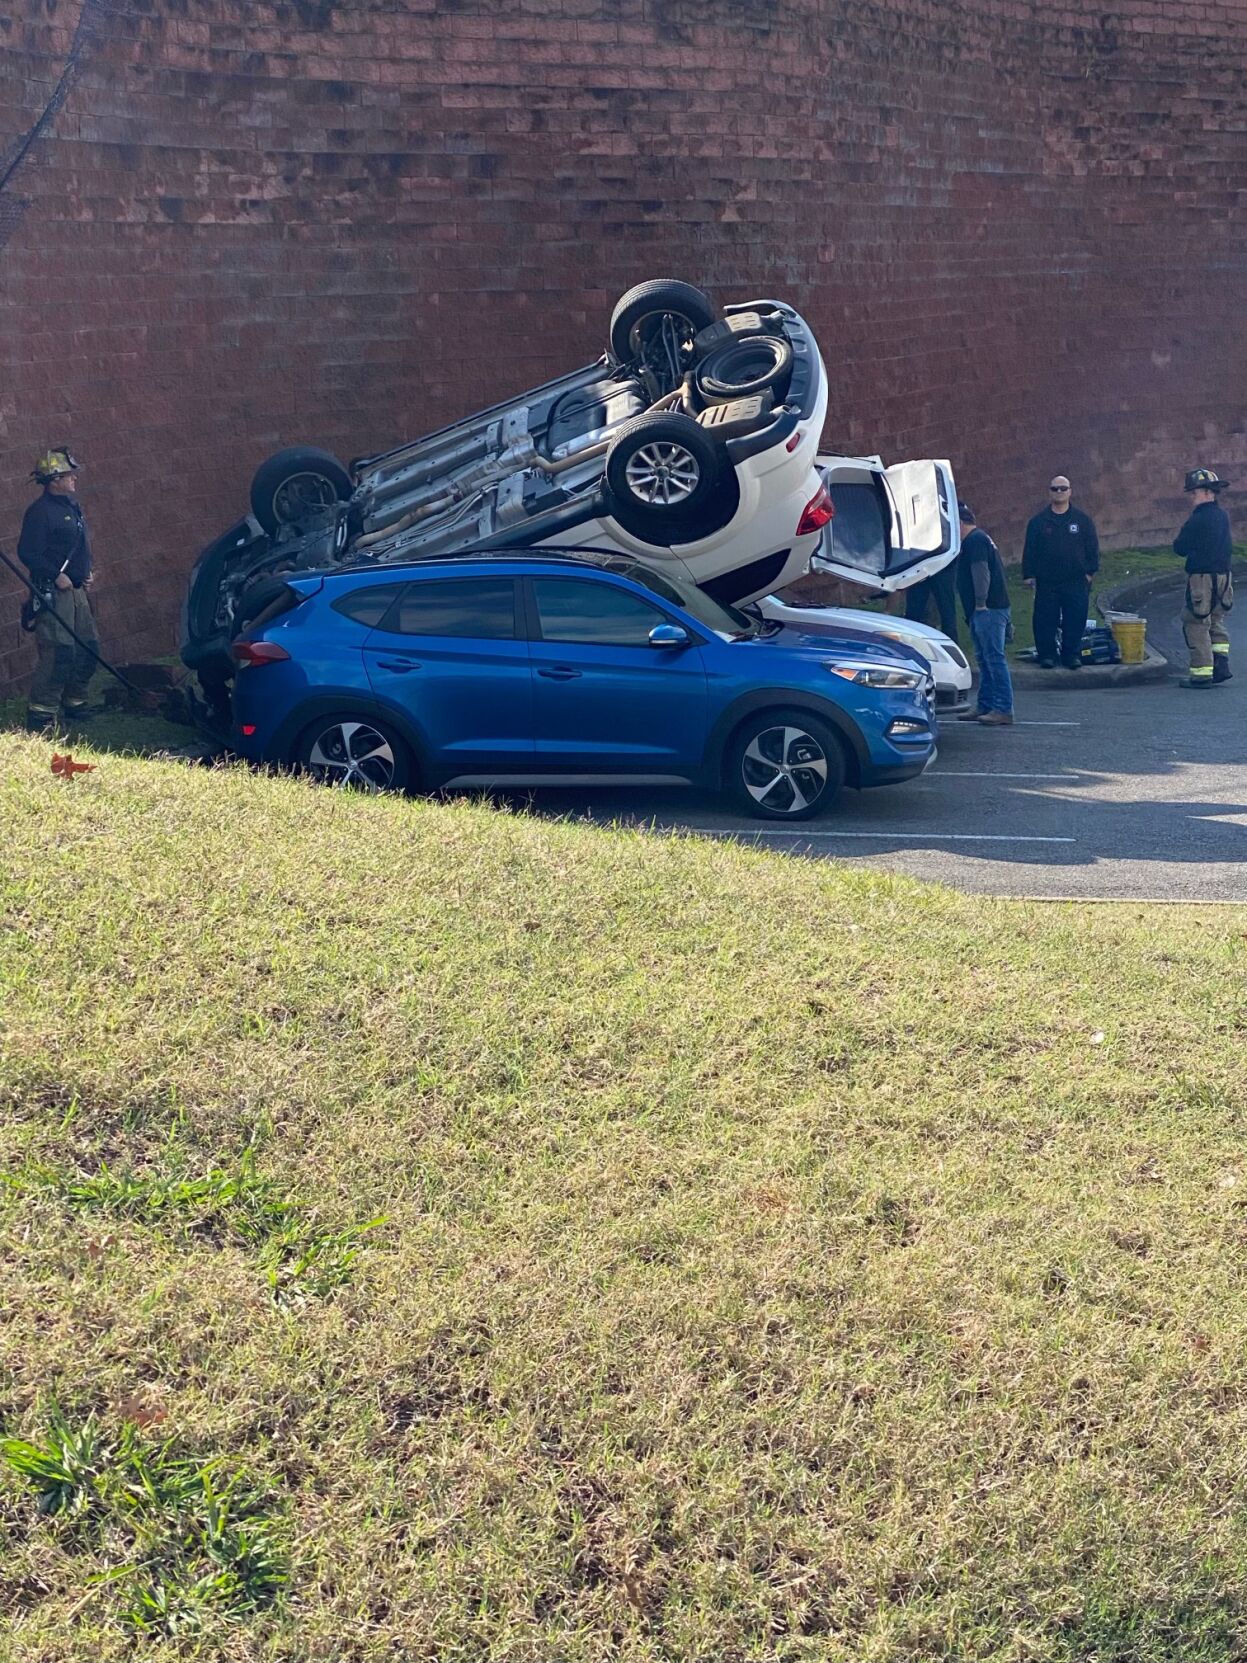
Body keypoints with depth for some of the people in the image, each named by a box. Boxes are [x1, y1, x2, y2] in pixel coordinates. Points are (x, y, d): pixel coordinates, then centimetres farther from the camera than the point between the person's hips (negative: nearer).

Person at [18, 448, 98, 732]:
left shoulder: (70, 506, 15)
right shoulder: (40, 511, -14)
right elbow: (27, 552, -18)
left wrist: (85, 571, 14)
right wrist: (56, 575, -22)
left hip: (76, 590, 10)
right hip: (53, 593, -10)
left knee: (86, 650, 14)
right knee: (58, 655, -14)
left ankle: (74, 705, 28)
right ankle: (40, 717, -10)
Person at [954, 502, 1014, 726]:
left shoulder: (974, 540, -10)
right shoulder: (979, 538, 23)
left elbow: (981, 572, -19)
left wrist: (980, 603, -21)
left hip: (989, 610, -11)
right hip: (989, 610, 11)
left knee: (994, 658, -12)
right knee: (985, 659, 14)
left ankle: (1004, 710, -14)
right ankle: (985, 707, 18)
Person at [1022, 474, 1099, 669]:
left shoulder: (1083, 520, 6)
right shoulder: (1038, 521, 6)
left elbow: (1092, 548, 8)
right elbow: (1030, 550, 7)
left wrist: (1090, 571, 1)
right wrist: (1028, 574, 1)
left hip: (1076, 581, 0)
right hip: (1046, 582, 0)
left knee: (1075, 621, 1)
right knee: (1045, 620, 1)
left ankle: (1072, 654, 10)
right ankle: (1046, 655, 10)